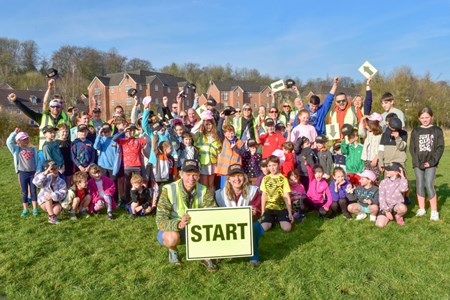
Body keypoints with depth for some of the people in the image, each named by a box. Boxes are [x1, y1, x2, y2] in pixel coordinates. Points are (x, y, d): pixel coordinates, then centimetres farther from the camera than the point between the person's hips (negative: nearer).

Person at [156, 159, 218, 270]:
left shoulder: (203, 190, -12)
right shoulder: (169, 190, -22)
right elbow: (160, 221, -27)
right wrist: (178, 224, -47)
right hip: (171, 230, -2)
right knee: (173, 237, -36)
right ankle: (173, 250, 1)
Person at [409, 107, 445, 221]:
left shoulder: (437, 130, 3)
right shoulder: (415, 131, 6)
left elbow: (440, 147, -1)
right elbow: (412, 148, 2)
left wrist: (432, 161, -11)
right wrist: (418, 162, -9)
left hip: (431, 163, -2)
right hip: (418, 163, 2)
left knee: (429, 185, -11)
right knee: (420, 185, 6)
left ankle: (434, 211, -2)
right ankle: (421, 209, 18)